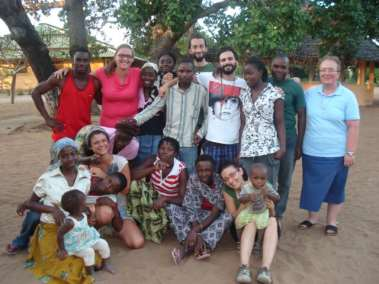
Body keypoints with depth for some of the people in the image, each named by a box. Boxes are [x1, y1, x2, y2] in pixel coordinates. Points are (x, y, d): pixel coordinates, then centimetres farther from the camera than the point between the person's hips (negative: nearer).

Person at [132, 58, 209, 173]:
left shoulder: (201, 91, -2)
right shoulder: (168, 90, -2)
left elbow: (208, 114, 6)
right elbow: (152, 108, -7)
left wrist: (201, 132, -4)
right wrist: (135, 120, -21)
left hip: (189, 144, -1)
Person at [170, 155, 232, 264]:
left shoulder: (220, 182, -22)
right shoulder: (193, 179, -18)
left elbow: (216, 211, -26)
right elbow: (190, 207, -22)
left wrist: (197, 229, -38)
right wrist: (196, 232, -37)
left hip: (215, 217, -1)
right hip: (199, 215, 1)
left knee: (227, 217, -32)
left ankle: (188, 247, -37)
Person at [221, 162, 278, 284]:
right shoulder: (227, 190, -9)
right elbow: (234, 216, -9)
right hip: (243, 229, 0)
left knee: (272, 219, -30)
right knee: (252, 220, -32)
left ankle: (265, 268, -46)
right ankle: (244, 267, -47)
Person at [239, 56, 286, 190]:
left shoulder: (274, 94, -1)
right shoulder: (244, 95, 11)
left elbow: (280, 123, -1)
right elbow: (243, 123, 12)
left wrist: (282, 147, -11)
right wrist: (238, 149, 8)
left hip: (268, 149, -4)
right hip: (246, 150, 4)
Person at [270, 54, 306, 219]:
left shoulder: (295, 88, -2)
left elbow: (301, 116, 1)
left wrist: (299, 144, -3)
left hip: (288, 141, -1)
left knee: (284, 181, 11)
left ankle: (278, 214, 27)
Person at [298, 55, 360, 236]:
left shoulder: (347, 96, -7)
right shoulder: (309, 93, 1)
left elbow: (353, 127, -8)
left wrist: (350, 153, -10)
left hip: (336, 154, -2)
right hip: (311, 152, 2)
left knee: (335, 188, 11)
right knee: (312, 187, 12)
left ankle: (331, 221, 28)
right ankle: (312, 217, 31)